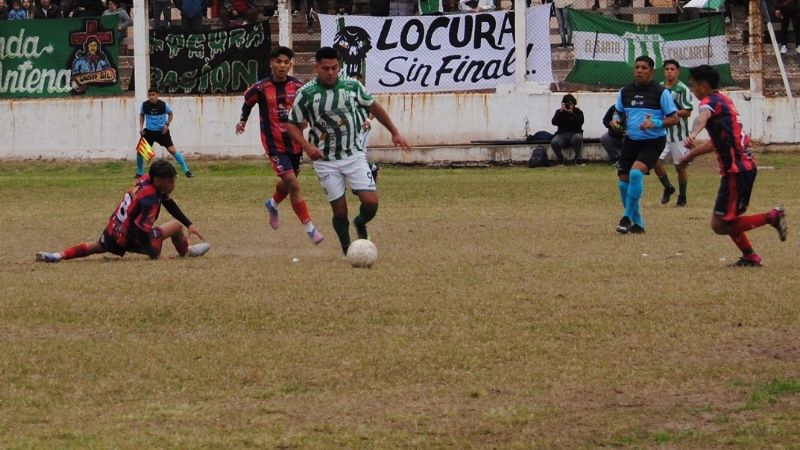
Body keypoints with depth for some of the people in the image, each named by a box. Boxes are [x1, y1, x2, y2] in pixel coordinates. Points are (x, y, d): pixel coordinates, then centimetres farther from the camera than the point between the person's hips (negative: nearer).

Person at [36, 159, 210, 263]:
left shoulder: (146, 180, 2)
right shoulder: (150, 199, -26)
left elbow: (170, 204, 13)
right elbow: (142, 229, -31)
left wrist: (190, 225, 15)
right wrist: (155, 255, -28)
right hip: (127, 240, -8)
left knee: (97, 247, 37)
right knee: (176, 225, 3)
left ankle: (60, 255, 15)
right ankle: (186, 252, 32)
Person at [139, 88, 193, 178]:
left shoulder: (163, 104, -14)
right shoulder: (144, 105, -9)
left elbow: (170, 114, 5)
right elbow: (141, 115, 12)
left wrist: (167, 124, -7)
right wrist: (141, 127, 1)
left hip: (162, 131, -2)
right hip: (149, 131, 2)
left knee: (172, 149, -10)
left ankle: (186, 170, -1)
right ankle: (139, 173, 17)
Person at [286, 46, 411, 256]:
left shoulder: (352, 86, -3)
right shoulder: (306, 93, -10)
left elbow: (374, 107, 12)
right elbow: (292, 125, -2)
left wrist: (395, 132, 13)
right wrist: (307, 146, -20)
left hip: (354, 155, 2)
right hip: (325, 161, -2)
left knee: (371, 202, -9)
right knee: (340, 210, -3)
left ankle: (361, 223, 25)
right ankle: (347, 249, 20)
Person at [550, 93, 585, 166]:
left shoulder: (578, 112, 8)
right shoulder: (559, 112, 11)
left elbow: (580, 122, -11)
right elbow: (554, 122, -5)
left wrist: (572, 113, -19)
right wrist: (560, 112, -13)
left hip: (574, 133, -1)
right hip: (561, 134, 1)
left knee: (578, 138, -38)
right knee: (554, 142, -32)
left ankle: (578, 159, -21)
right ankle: (560, 159, -6)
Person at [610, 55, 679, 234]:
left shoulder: (660, 92, -9)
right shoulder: (625, 92, 5)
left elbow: (674, 118, -7)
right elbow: (620, 112, 21)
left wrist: (655, 123, -23)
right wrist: (616, 119, -3)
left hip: (653, 141, -6)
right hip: (631, 140, 6)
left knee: (636, 173, -27)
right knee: (624, 182, 3)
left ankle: (627, 217, -15)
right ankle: (637, 223, 20)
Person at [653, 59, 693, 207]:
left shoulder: (682, 89, -9)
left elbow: (687, 112, -13)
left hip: (678, 133, -5)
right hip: (662, 132, 5)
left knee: (680, 166, 4)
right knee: (656, 161, -6)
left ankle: (682, 197, 16)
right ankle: (668, 188, 18)